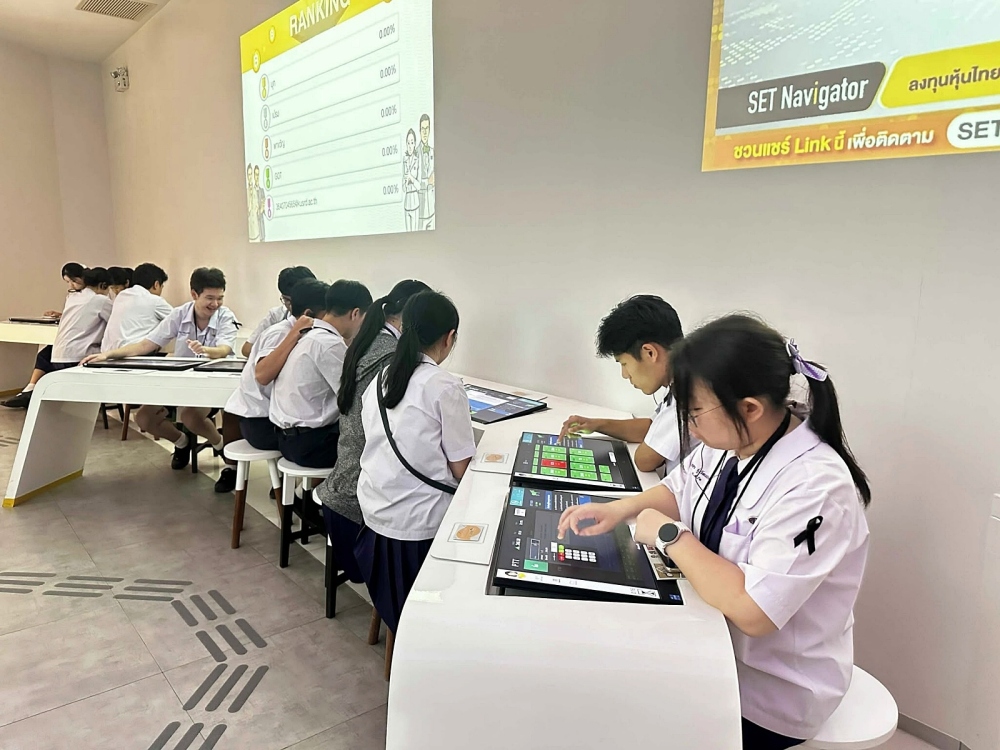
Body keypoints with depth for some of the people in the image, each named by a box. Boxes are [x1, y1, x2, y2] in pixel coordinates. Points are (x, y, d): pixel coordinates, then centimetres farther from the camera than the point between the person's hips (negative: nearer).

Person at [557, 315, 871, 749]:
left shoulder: (814, 486, -30)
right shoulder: (728, 442, -8)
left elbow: (753, 611, -33)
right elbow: (677, 492, 10)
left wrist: (670, 535, -24)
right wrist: (620, 509, -9)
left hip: (769, 691, -6)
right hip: (713, 638, 6)